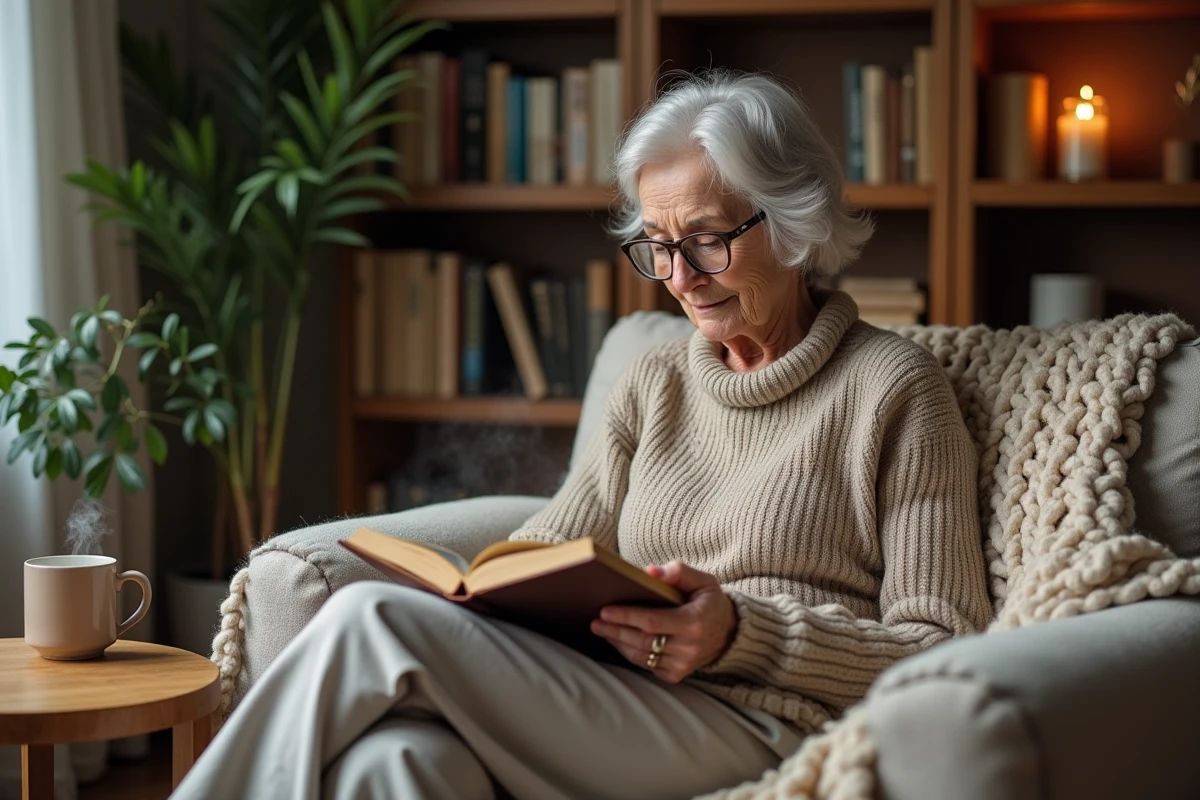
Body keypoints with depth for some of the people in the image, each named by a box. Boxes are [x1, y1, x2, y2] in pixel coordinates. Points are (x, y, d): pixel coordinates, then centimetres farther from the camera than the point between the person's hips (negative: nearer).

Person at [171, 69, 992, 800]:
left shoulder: (895, 388, 2)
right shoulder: (653, 385, 21)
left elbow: (947, 651, -3)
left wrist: (742, 635, -18)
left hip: (756, 732, -5)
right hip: (615, 719, 5)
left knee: (370, 620, -21)